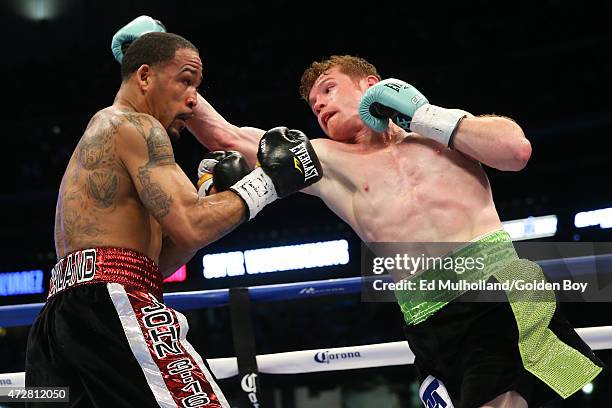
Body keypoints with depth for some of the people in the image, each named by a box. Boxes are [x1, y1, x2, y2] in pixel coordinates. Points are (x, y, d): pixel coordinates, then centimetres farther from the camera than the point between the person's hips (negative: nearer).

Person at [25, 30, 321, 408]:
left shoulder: (100, 136, 31)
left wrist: (213, 195, 20)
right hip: (110, 304, -10)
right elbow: (190, 228, -13)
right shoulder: (136, 126, 1)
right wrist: (267, 181, -1)